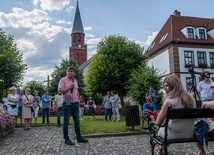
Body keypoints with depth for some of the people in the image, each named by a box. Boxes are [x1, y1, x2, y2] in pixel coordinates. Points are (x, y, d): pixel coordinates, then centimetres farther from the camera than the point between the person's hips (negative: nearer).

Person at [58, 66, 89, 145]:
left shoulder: (75, 81, 15)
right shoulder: (63, 80, -4)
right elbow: (60, 91, -12)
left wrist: (78, 100, 12)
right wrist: (69, 87, -16)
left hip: (75, 103, 6)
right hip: (67, 103, -6)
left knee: (77, 121, 10)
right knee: (66, 122, 1)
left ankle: (79, 137, 19)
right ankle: (66, 139, 10)